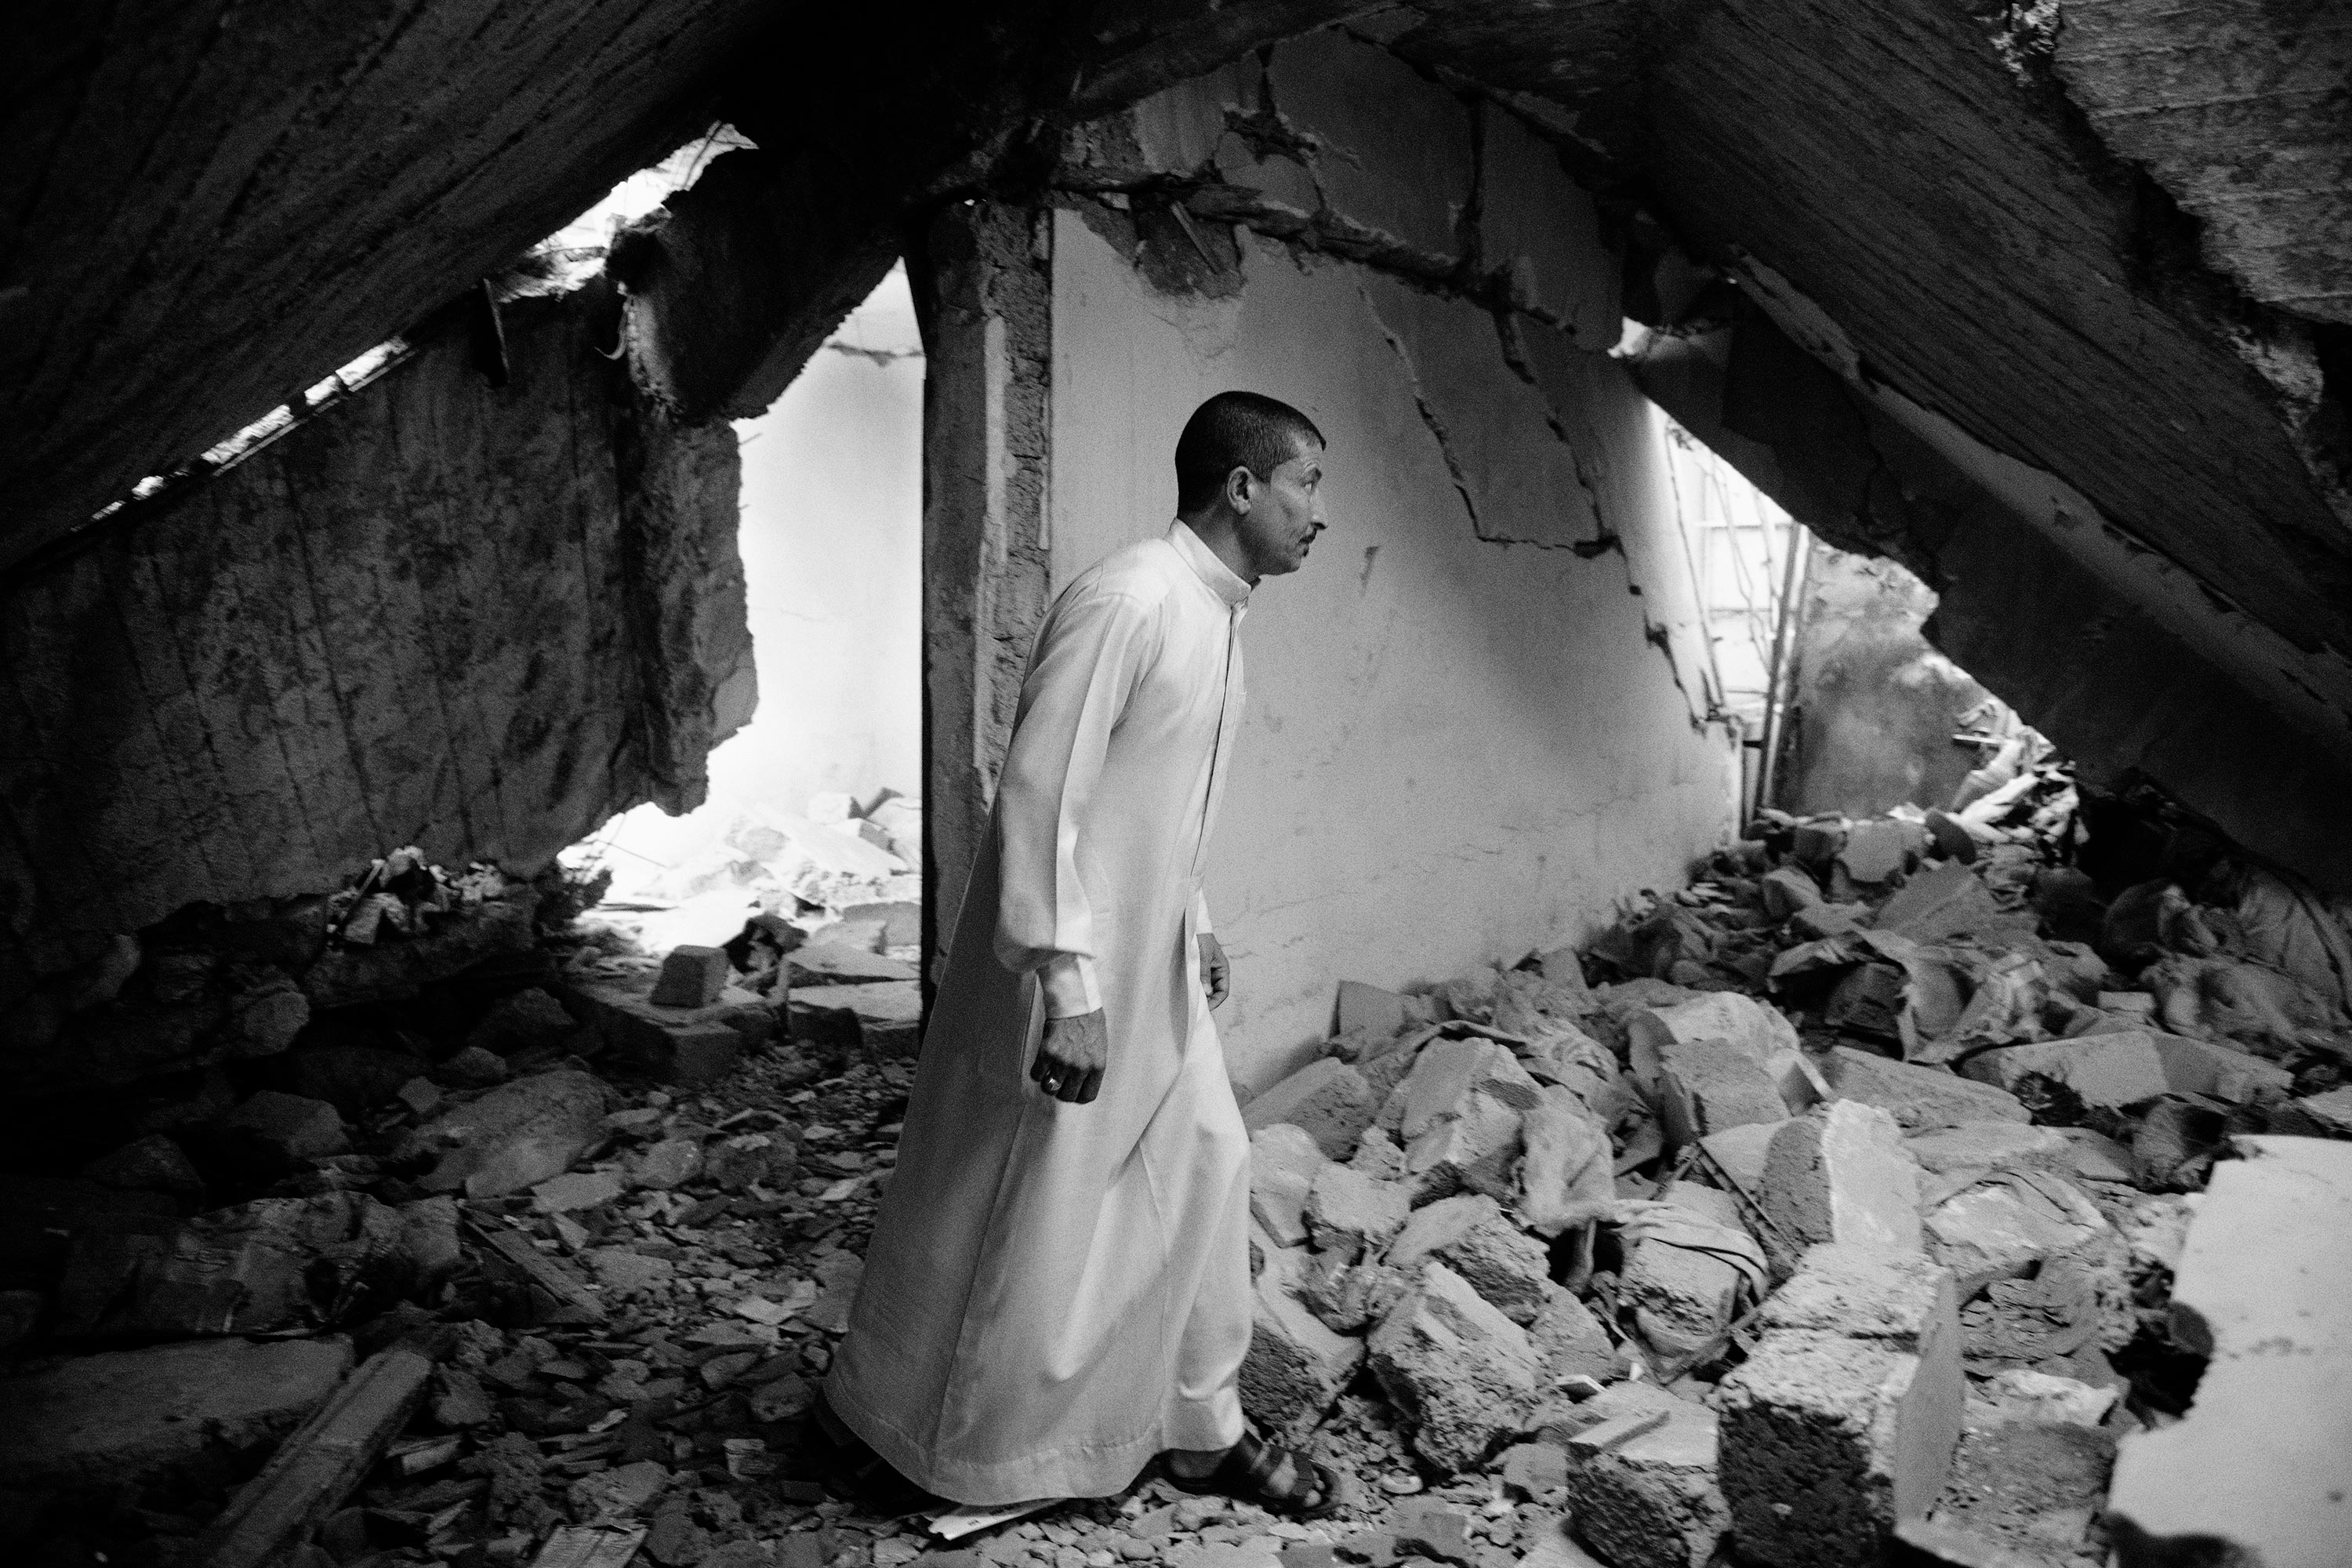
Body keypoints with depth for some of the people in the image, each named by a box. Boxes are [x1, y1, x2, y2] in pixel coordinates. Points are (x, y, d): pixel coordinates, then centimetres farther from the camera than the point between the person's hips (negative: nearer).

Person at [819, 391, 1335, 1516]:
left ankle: (1200, 1426, 30)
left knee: (1203, 1166, 13)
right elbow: (1040, 794, -25)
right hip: (1073, 970, -9)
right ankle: (885, 1415, 29)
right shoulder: (1125, 601, -22)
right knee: (1015, 1207, 6)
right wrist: (1067, 984, -27)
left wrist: (1192, 923, 20)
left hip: (1154, 964, 9)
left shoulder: (1213, 611, 8)